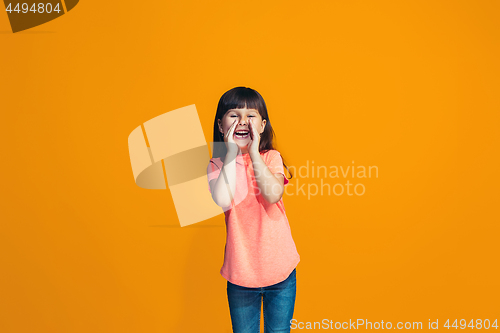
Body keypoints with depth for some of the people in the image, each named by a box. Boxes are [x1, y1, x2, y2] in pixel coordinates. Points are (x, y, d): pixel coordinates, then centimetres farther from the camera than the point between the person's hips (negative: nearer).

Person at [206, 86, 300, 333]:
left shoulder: (271, 157, -4)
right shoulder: (216, 165, -5)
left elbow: (273, 194, -23)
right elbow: (223, 201, -25)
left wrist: (253, 153, -20)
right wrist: (231, 153, -20)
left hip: (279, 268, 0)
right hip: (240, 271, 0)